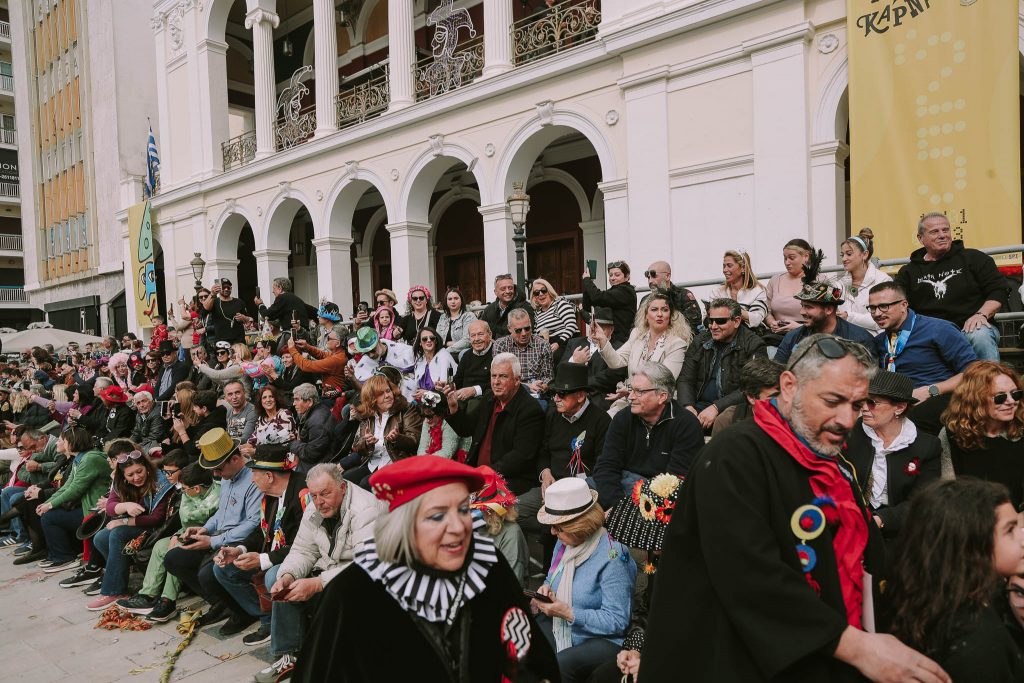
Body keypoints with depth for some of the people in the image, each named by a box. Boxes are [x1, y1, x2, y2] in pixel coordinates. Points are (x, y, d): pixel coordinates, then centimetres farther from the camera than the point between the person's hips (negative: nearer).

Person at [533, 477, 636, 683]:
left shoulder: (612, 557, -23)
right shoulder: (566, 541, 1)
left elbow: (617, 621, -24)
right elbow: (553, 578, 19)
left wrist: (568, 613, -28)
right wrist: (547, 588, -6)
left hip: (604, 639, -7)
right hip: (560, 627, 7)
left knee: (559, 666, -31)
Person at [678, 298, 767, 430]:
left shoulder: (754, 345, -1)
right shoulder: (700, 341, 14)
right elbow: (685, 379, 9)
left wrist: (716, 408, -20)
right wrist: (688, 407, -10)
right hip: (699, 406, 3)